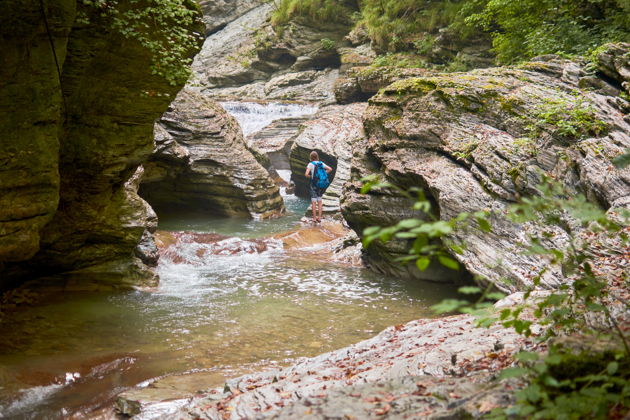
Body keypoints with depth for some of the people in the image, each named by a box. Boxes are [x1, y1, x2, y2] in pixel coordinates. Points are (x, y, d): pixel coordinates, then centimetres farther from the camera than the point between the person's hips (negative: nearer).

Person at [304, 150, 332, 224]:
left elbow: (306, 174, -19)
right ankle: (319, 217, 11)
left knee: (313, 202, 3)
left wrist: (310, 176, 3)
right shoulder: (321, 163, 4)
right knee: (319, 201, 13)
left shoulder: (310, 164, -10)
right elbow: (330, 169, 3)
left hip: (313, 184, -4)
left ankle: (314, 218, 4)